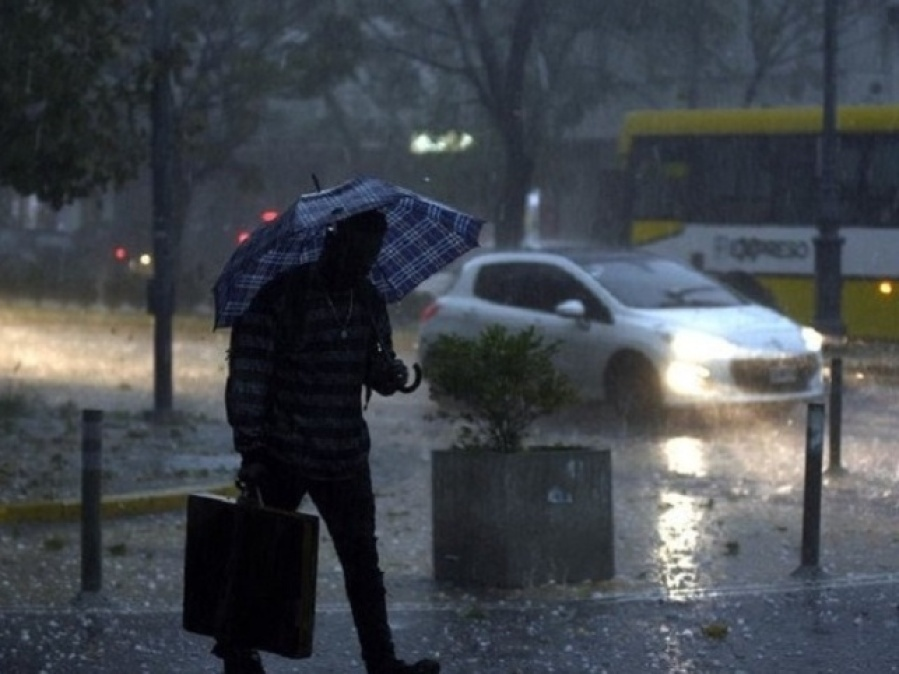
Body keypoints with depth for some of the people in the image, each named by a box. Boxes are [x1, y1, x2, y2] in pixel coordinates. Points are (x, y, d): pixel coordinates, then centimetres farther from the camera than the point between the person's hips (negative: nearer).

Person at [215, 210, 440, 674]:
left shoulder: (369, 302, 7)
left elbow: (378, 374, 15)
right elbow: (246, 378, -12)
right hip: (282, 460, -5)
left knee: (363, 564, 4)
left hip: (346, 461, 5)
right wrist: (250, 451, -18)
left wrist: (393, 373, -10)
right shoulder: (278, 298, -11)